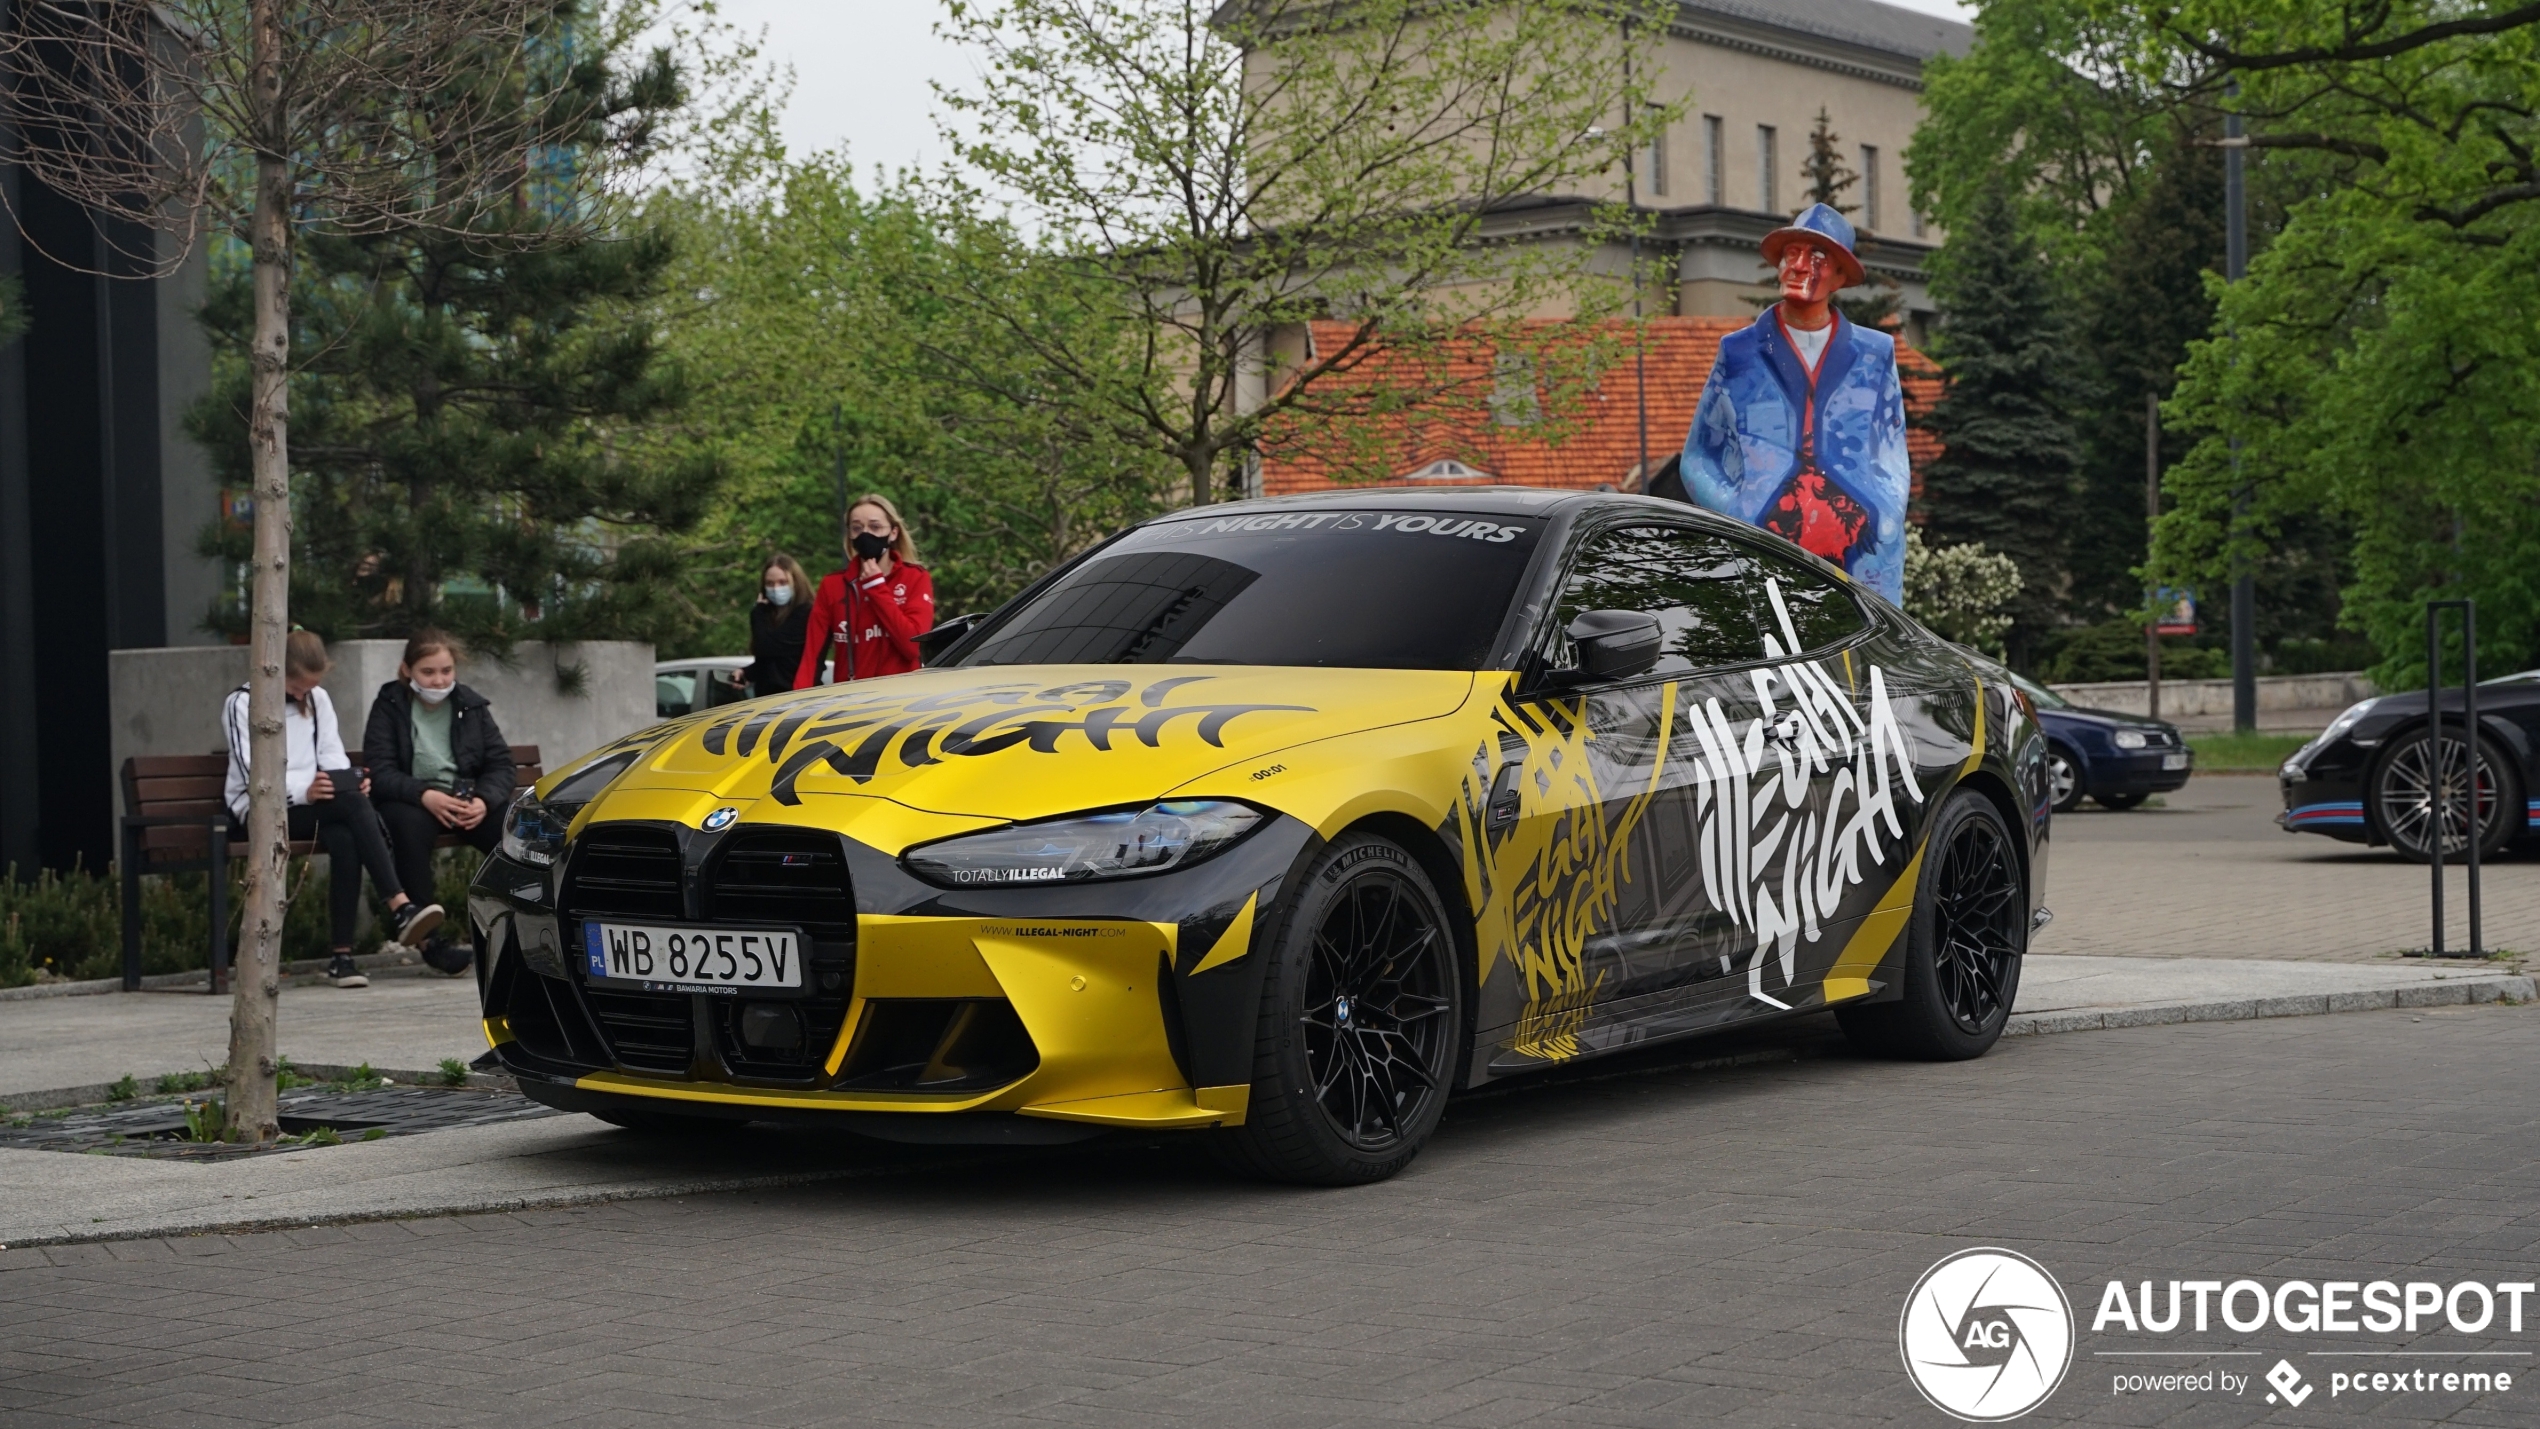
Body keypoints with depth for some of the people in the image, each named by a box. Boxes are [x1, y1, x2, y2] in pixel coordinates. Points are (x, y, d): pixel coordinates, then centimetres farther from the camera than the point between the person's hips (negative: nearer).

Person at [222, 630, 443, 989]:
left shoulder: (318, 699, 19)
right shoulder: (242, 703, 1)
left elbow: (333, 758, 11)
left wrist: (350, 784, -13)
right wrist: (302, 790, -28)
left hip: (312, 803, 5)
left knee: (343, 838, -33)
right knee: (349, 798, -33)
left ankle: (341, 955, -36)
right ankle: (400, 906, -43)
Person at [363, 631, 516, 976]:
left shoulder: (471, 705, 14)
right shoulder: (389, 706, 4)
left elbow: (500, 763, 8)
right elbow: (379, 769, -7)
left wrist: (484, 801, -15)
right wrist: (425, 796, -24)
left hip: (468, 802, 3)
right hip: (411, 801, -3)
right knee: (411, 823, -39)